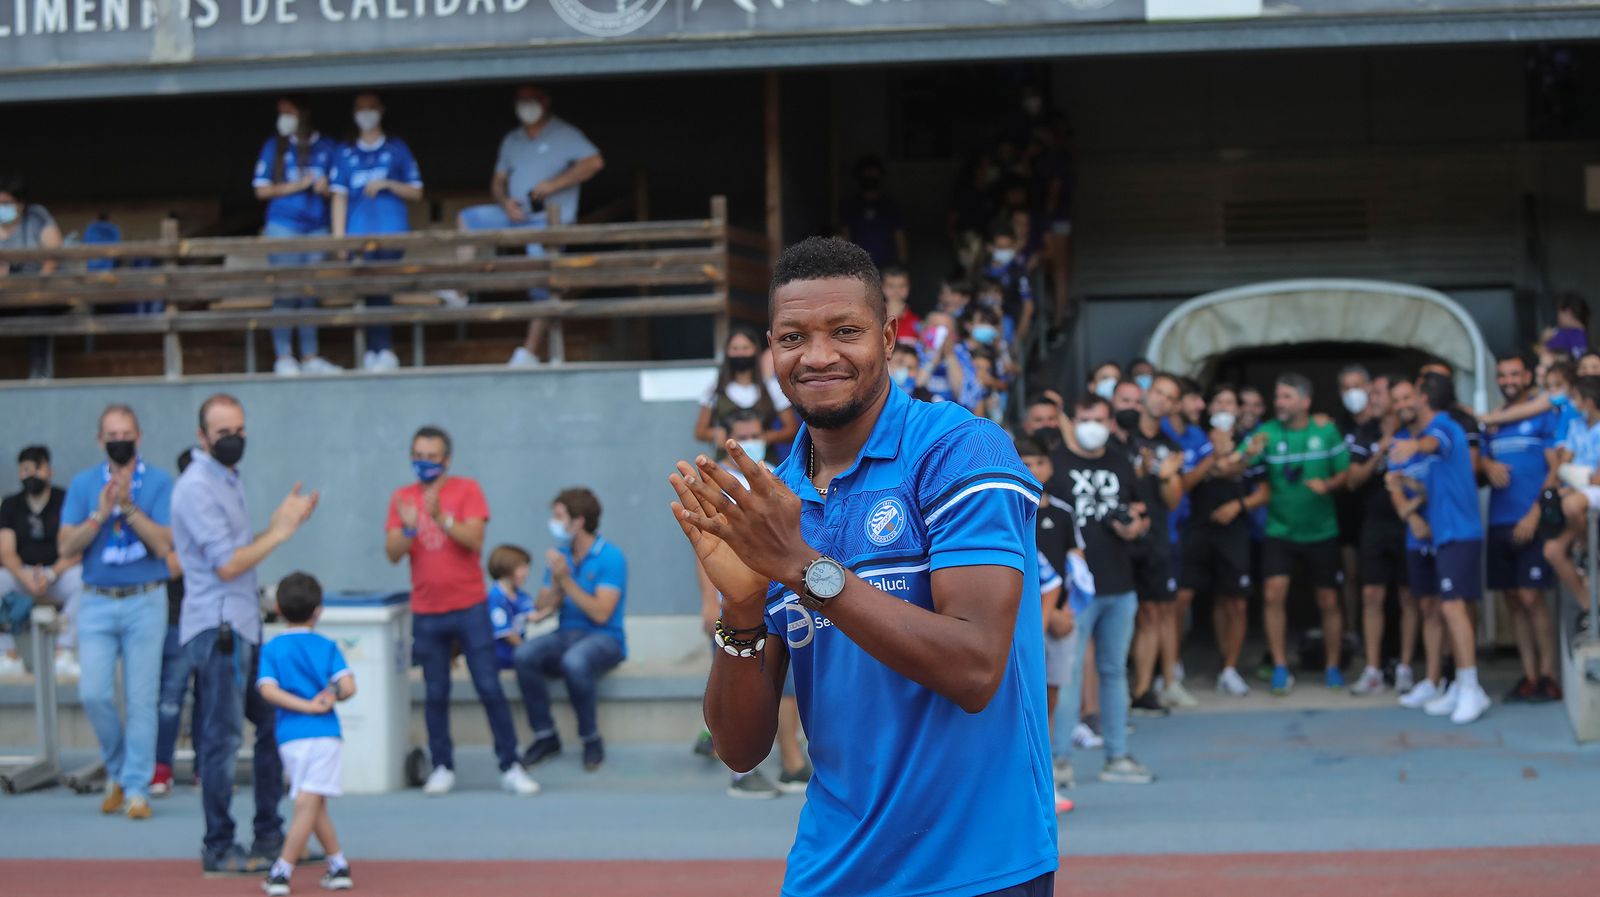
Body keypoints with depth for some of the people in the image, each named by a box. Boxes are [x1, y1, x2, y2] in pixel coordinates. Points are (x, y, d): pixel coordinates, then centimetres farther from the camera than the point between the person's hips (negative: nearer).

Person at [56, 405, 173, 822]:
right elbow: (66, 547, 0)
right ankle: (117, 771, 17)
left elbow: (163, 545, -8)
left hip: (145, 602, -2)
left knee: (140, 698, -4)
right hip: (96, 602, 2)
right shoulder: (83, 484, 7)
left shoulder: (159, 482, 1)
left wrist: (129, 506, -17)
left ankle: (136, 788, 3)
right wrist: (100, 514, -13)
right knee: (94, 694, -6)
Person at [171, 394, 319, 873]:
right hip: (216, 628, -10)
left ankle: (269, 837, 22)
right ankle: (219, 849, 4)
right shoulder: (197, 488, -14)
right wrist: (280, 532, -12)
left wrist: (279, 523, 8)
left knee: (274, 725, 14)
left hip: (243, 626, 10)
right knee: (223, 738, -4)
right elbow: (227, 564, -19)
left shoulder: (228, 481, 17)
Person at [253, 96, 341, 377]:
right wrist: (296, 186, -10)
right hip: (283, 227, -2)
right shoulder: (274, 146, 5)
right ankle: (283, 357, -3)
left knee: (310, 293, 5)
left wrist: (325, 189, -11)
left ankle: (310, 357, 10)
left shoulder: (327, 147, 9)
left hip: (317, 228, 2)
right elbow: (262, 190, 1)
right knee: (285, 291, -5)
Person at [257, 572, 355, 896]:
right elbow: (348, 686, -6)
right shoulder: (327, 646, 7)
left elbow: (268, 690, -9)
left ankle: (339, 864, 10)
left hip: (290, 737, 1)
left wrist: (307, 706, -7)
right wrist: (331, 697, 12)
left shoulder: (271, 649, 8)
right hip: (325, 735, -1)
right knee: (309, 804, -2)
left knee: (311, 805, 13)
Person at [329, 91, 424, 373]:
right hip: (359, 233, 1)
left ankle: (377, 351, -6)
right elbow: (339, 196, 7)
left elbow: (416, 192, 10)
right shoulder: (346, 153, 13)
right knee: (372, 291, -5)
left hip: (392, 232, -1)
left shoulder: (397, 149, 11)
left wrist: (387, 184, -7)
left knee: (379, 288, -10)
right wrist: (338, 237, -1)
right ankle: (382, 351, -3)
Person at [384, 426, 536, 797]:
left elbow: (475, 540, -13)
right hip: (426, 613, 2)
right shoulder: (402, 498, 5)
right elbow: (393, 554, -3)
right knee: (435, 694, 4)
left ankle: (510, 767, 3)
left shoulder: (467, 490, -1)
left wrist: (441, 517, -27)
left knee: (490, 687, -2)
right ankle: (442, 767, 12)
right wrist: (408, 528, -23)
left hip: (470, 607, -2)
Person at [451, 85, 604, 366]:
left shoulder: (565, 135, -3)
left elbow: (594, 162, -16)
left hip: (550, 220, -6)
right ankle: (459, 290, -10)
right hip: (516, 214, 6)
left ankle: (530, 352, -4)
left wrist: (554, 185, -20)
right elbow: (498, 180, 17)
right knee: (467, 219, -3)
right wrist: (505, 202, -7)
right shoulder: (511, 140, 16)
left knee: (542, 285, -8)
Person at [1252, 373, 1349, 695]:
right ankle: (1280, 669, -6)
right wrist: (1249, 455, -39)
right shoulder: (1267, 433, -7)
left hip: (1321, 532, 1)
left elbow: (1344, 473, 2)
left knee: (1329, 601, 6)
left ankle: (1332, 667, 22)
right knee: (1274, 594, -16)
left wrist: (1328, 485, -19)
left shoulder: (1326, 430, -4)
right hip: (1279, 531, -1)